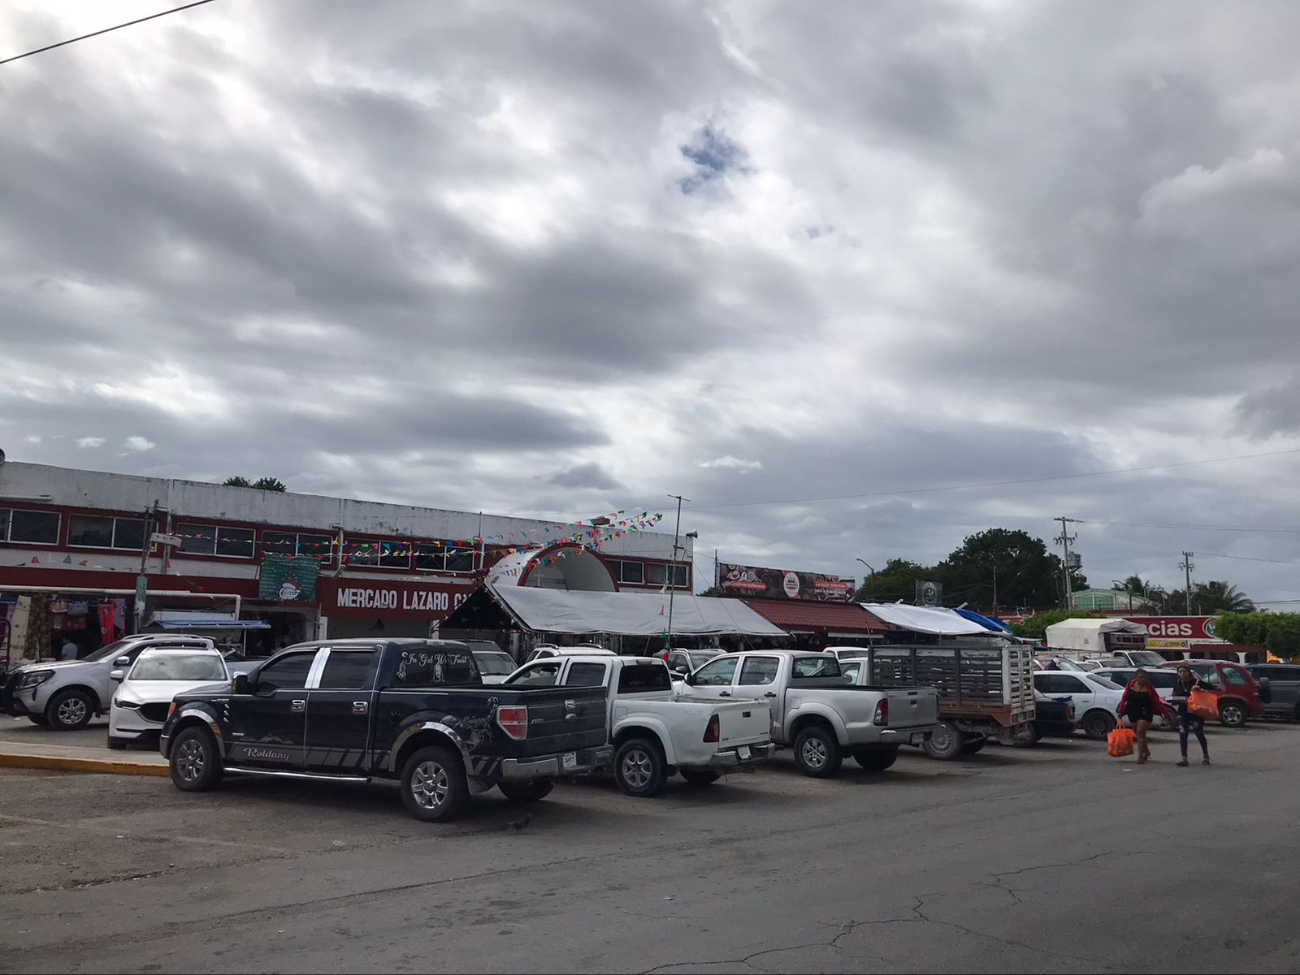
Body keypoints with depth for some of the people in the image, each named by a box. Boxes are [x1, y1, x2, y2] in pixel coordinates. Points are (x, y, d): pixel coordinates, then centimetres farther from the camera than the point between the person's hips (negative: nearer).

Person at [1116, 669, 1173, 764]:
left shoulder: (1149, 688, -7)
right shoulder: (1130, 685, 1)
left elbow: (1157, 702, -5)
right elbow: (1124, 698, 3)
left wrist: (1167, 713, -6)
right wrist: (1120, 712, -1)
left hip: (1145, 712, -4)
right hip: (1132, 712, 4)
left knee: (1140, 732, -13)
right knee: (1137, 733, 14)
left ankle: (1140, 757, -8)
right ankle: (1146, 752, 36)